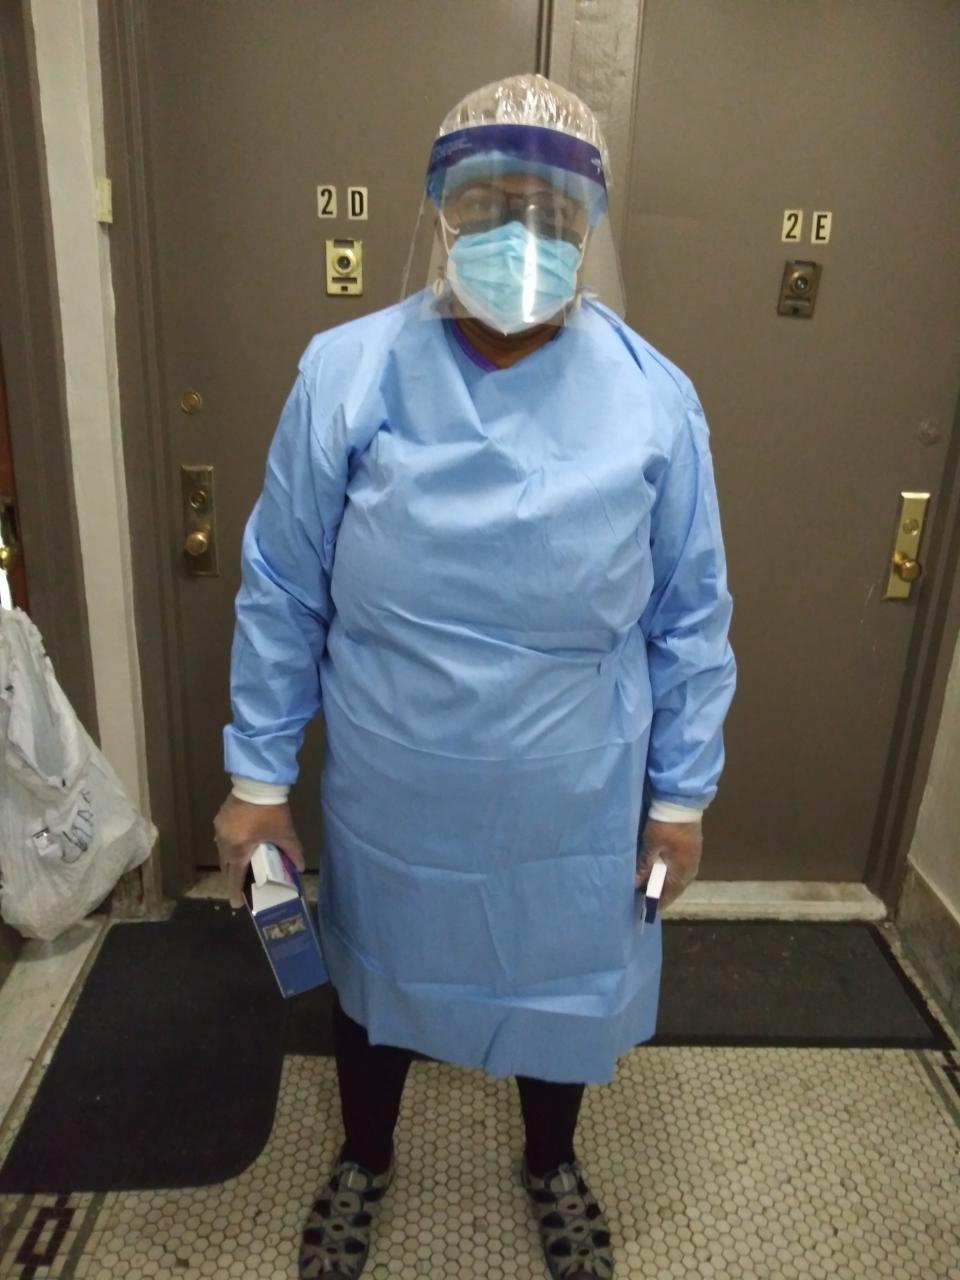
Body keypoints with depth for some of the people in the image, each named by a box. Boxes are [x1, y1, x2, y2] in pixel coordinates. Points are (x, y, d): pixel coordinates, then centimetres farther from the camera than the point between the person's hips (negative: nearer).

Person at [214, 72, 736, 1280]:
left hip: (574, 801, 1)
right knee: (374, 975, 24)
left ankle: (551, 1164, 58)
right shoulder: (345, 374, -13)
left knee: (562, 982, 23)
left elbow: (691, 616, -3)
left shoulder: (655, 398, -11)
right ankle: (364, 1159, 57)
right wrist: (257, 773, -3)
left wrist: (682, 790, 1)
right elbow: (281, 591, -7)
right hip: (390, 793, 0)